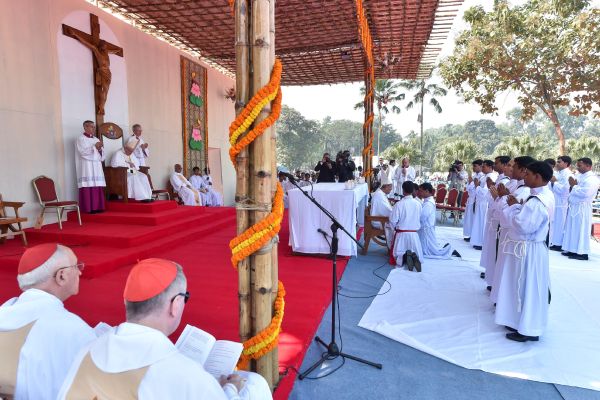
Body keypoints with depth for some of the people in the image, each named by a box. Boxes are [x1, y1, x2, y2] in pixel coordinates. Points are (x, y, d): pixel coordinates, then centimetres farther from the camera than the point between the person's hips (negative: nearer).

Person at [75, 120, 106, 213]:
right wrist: (94, 147, -17)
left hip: (97, 166, 6)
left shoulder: (96, 139, 19)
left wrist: (100, 149, -4)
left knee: (98, 187, 0)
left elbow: (101, 153, 16)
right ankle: (89, 208, -8)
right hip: (86, 167, -6)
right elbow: (82, 152, -14)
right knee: (88, 187, -10)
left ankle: (97, 207, 4)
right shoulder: (81, 139, -1)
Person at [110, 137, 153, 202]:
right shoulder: (118, 153, -5)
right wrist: (128, 165, -16)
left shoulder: (131, 154, 20)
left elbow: (137, 163, 22)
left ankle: (147, 196, -28)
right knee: (134, 177, -35)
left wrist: (133, 164, -2)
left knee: (143, 176, -19)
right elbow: (114, 164, -20)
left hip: (132, 172, 7)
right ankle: (141, 197, -37)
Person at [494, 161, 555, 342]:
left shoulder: (536, 202, -26)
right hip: (530, 248, 10)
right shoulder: (545, 195, 7)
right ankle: (523, 323, 34)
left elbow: (521, 224, -28)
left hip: (527, 251, -10)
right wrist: (518, 206, -1)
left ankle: (528, 330, 15)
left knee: (526, 289, 2)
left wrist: (513, 206, -15)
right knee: (527, 289, 19)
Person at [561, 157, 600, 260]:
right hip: (573, 207, 9)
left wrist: (573, 186, -13)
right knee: (572, 229, 11)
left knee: (581, 230, -4)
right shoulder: (580, 176, 15)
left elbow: (585, 193, -25)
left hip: (582, 208, -9)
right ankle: (572, 250, 18)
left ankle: (582, 253, 3)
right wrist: (572, 186, 0)